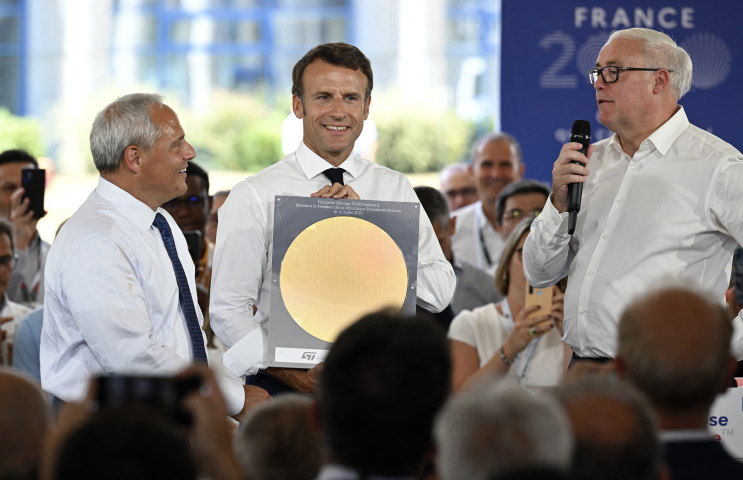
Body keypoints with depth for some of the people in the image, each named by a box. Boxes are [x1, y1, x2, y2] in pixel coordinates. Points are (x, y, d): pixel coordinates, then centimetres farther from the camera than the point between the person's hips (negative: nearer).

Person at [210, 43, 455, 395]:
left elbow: (440, 293, 3)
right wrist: (284, 369, -18)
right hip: (287, 390, -2)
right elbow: (228, 310, -3)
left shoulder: (395, 188, 12)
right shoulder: (255, 196, 2)